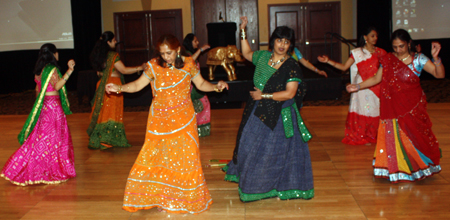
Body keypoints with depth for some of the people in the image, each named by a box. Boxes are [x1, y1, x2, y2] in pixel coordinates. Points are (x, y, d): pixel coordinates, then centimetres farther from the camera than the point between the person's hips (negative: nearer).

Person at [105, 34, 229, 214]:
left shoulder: (188, 64, -4)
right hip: (160, 121, 0)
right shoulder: (154, 66, -6)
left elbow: (201, 84, 5)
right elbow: (137, 85, -4)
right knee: (158, 158, 3)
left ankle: (188, 198, 22)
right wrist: (119, 88, -18)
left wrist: (216, 87, -12)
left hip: (183, 120, 0)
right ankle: (159, 198, 21)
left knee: (186, 158, 4)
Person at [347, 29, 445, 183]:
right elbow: (376, 79, 9)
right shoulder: (387, 59, 2)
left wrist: (435, 57, -30)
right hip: (392, 108, 2)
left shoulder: (418, 59, -6)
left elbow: (440, 74, -14)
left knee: (415, 138, 3)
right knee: (393, 138, 3)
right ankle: (396, 171, 17)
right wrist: (358, 86, 4)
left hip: (413, 108, -2)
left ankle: (416, 168, 24)